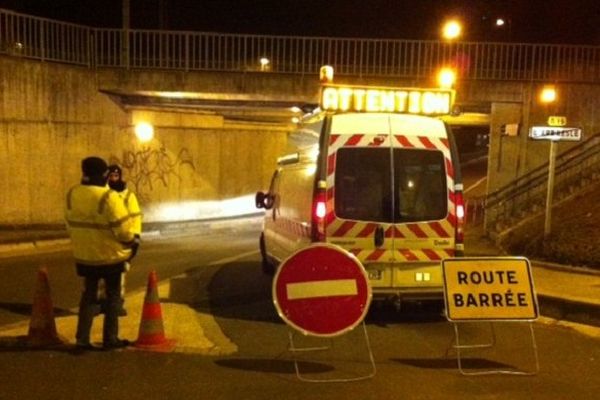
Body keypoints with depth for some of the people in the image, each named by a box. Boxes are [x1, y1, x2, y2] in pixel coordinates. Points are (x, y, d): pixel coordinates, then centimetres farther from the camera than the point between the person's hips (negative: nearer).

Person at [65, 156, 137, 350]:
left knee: (89, 294, 17)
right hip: (110, 254, -5)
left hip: (85, 254, 5)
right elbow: (122, 227, -21)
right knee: (112, 296, 10)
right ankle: (110, 338, 15)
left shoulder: (72, 194, -2)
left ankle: (82, 337, 15)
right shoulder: (108, 197, -23)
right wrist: (130, 241, -2)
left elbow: (70, 223, 9)